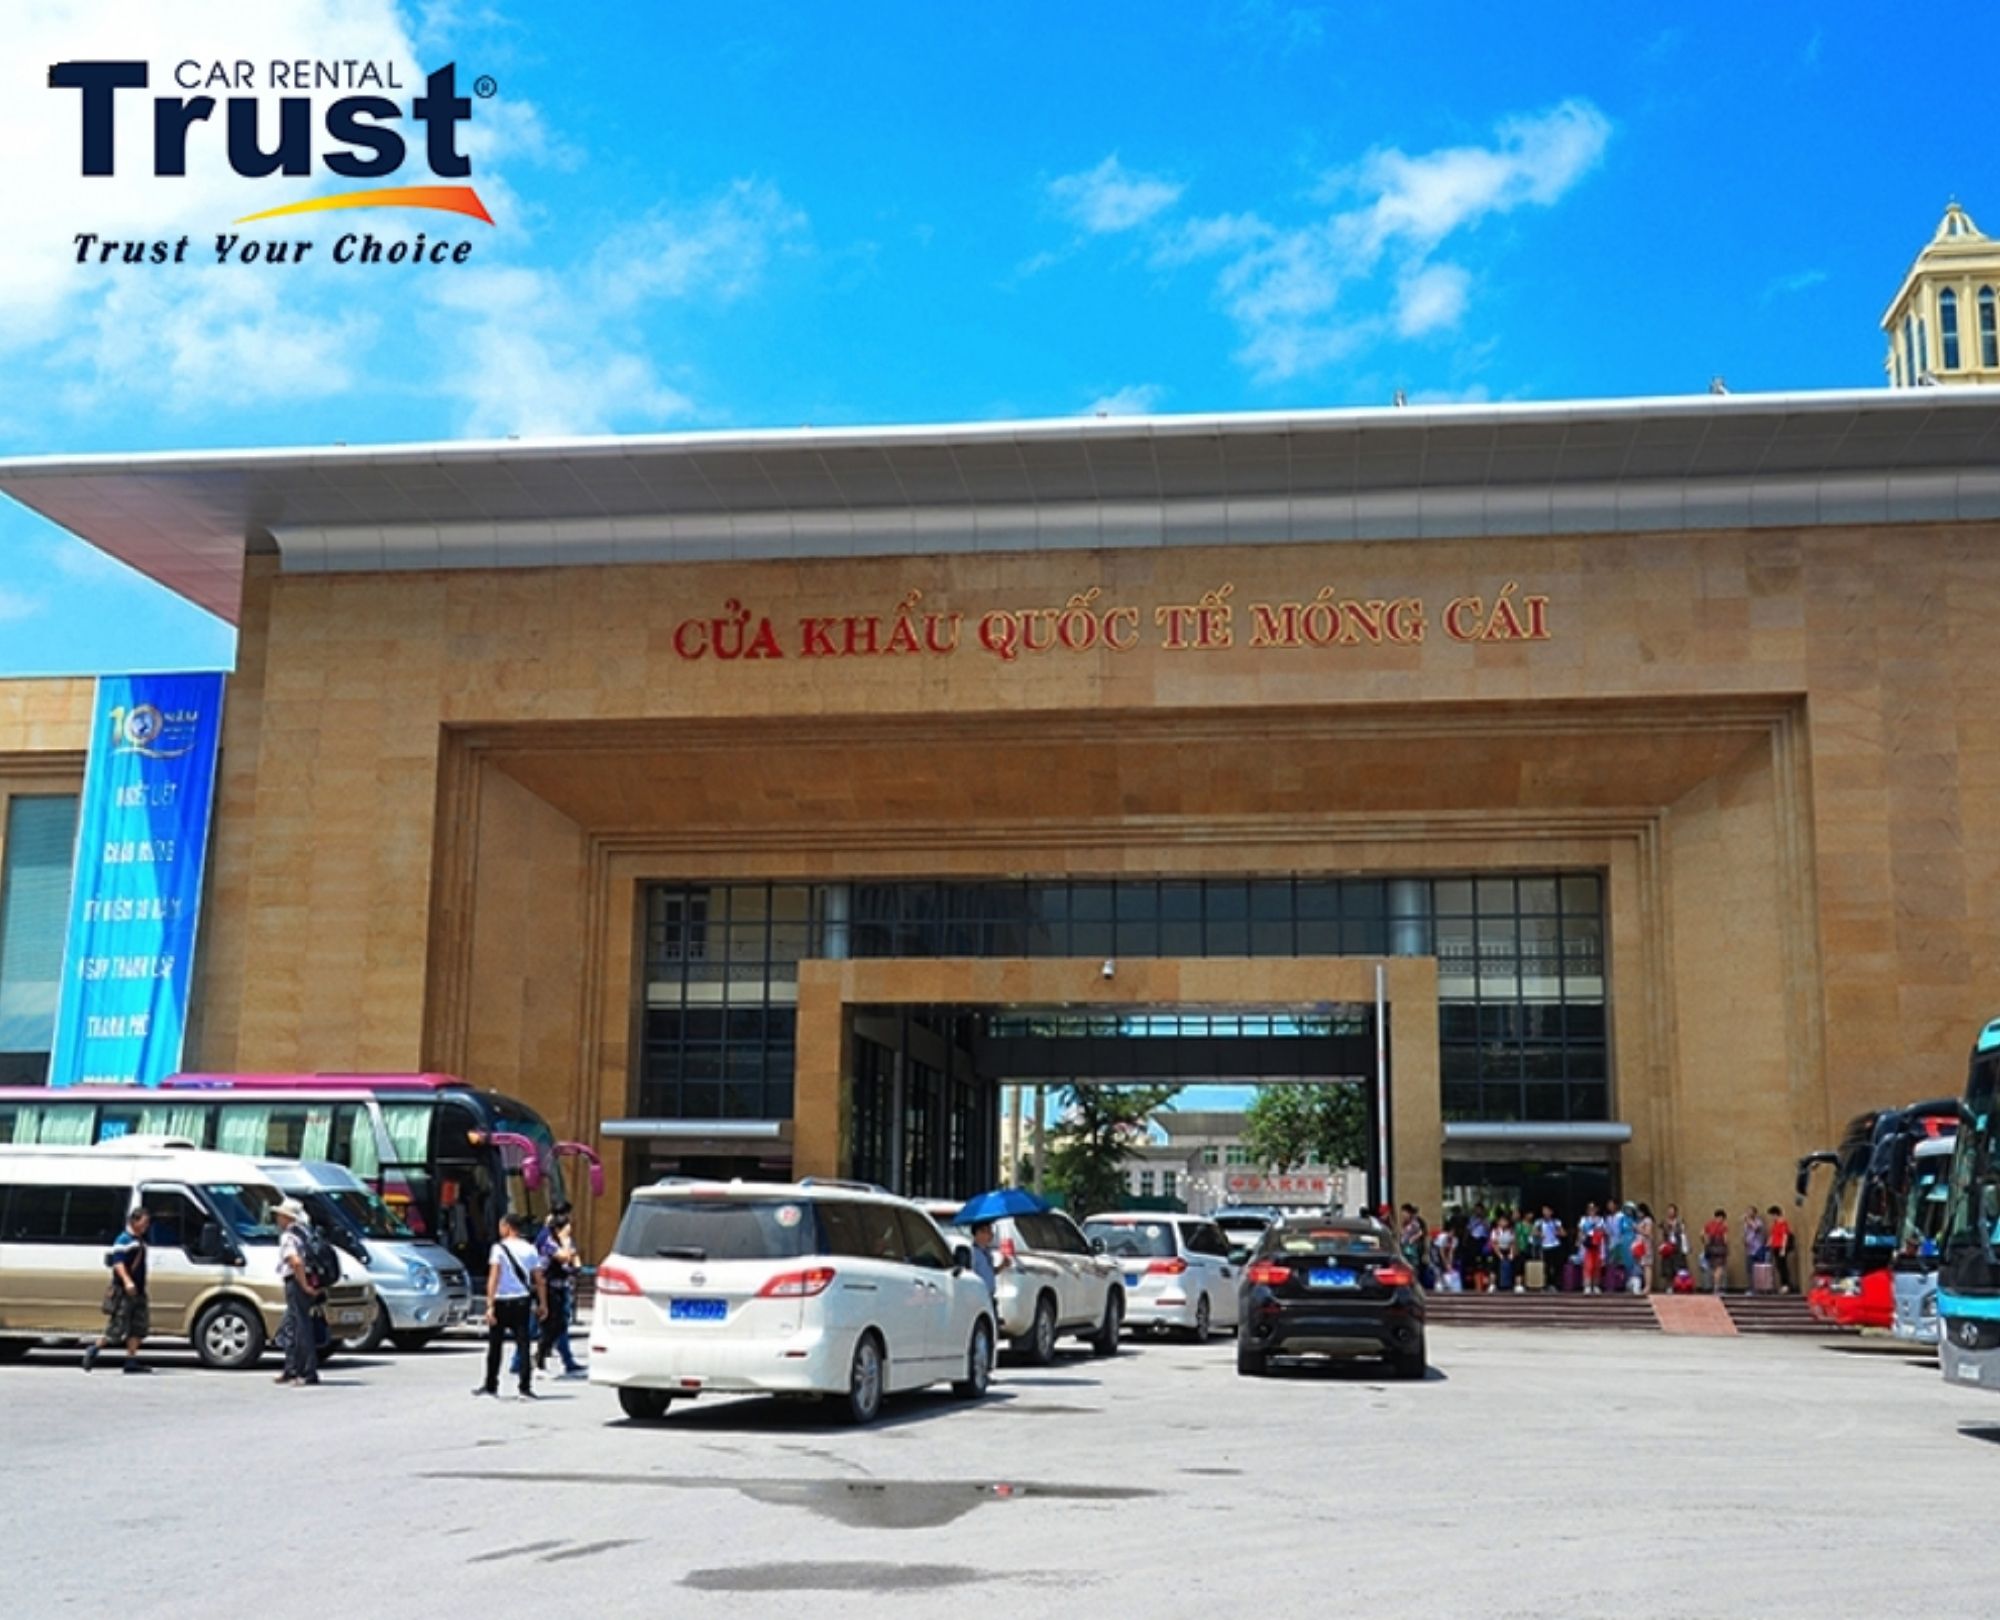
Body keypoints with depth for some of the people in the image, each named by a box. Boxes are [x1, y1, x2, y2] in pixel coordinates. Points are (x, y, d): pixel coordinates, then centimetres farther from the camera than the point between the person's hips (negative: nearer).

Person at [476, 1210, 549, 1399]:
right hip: (523, 1301, 3)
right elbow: (539, 1279, 3)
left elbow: (493, 1277, -14)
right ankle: (525, 1388, -3)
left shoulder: (499, 1248, -7)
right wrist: (543, 1304, 8)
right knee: (523, 1343, 3)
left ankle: (491, 1386, 20)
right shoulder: (530, 1249, 5)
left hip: (502, 1300, -3)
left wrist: (490, 1304, -16)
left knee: (495, 1344, 11)